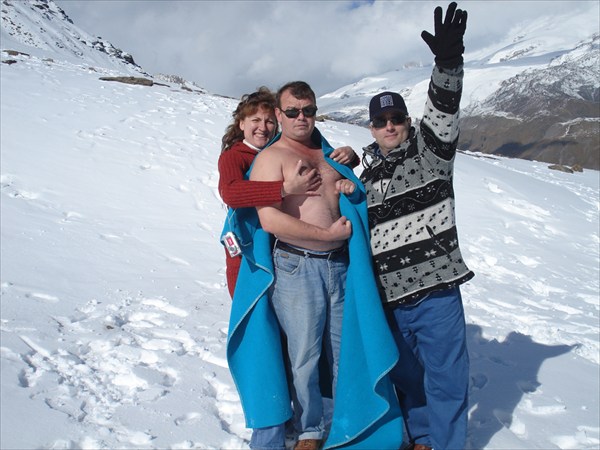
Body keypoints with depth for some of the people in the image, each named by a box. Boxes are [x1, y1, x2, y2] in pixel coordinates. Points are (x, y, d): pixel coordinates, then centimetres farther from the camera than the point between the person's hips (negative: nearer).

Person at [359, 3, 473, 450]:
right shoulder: (366, 177, 12)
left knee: (445, 374, 1)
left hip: (436, 287, -4)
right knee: (407, 372, 17)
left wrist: (449, 59, -31)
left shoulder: (430, 150, 3)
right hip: (389, 295, 4)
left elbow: (444, 110, -15)